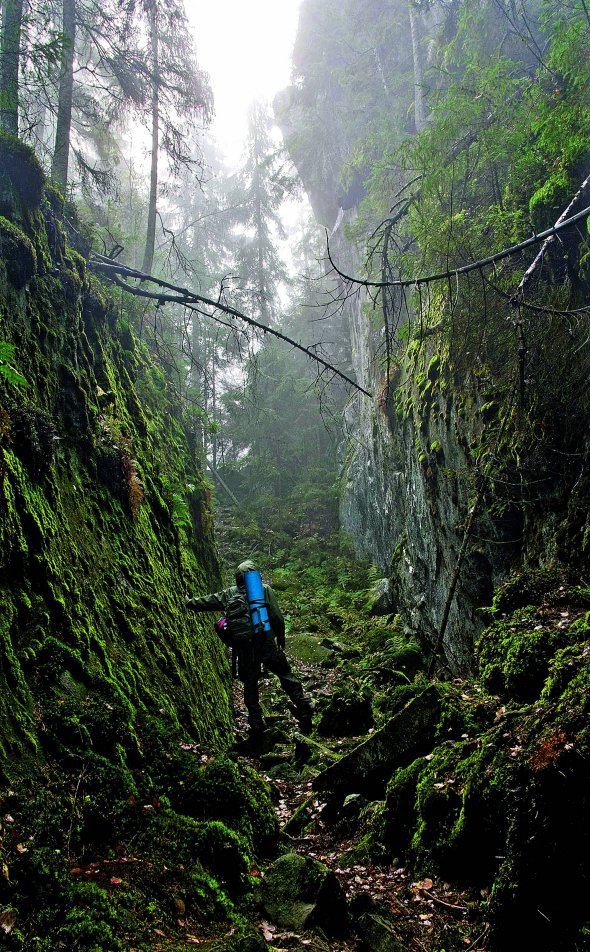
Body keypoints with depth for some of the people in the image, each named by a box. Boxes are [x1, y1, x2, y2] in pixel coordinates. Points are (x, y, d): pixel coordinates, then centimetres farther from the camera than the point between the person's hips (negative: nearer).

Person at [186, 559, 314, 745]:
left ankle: (256, 728, 14)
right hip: (267, 643, -1)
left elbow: (206, 601, 24)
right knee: (287, 676, 13)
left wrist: (189, 602, 42)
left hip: (243, 648, 1)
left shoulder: (229, 594, 13)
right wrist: (281, 639, 13)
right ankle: (304, 710, 5)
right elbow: (277, 617, 2)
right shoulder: (265, 589, 9)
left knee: (250, 686, 15)